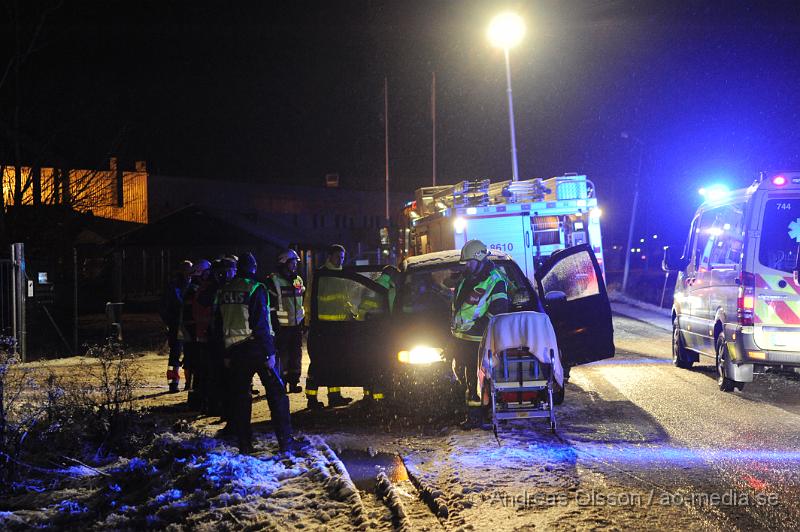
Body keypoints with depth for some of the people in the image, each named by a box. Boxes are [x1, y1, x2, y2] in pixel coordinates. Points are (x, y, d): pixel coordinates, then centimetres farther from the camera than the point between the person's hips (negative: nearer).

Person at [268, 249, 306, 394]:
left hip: (297, 324, 7)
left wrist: (304, 320, 19)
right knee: (282, 355, -4)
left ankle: (294, 382, 18)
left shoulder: (298, 280, 14)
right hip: (282, 326, -7)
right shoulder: (274, 280, -8)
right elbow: (270, 303, -10)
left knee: (296, 354, 9)